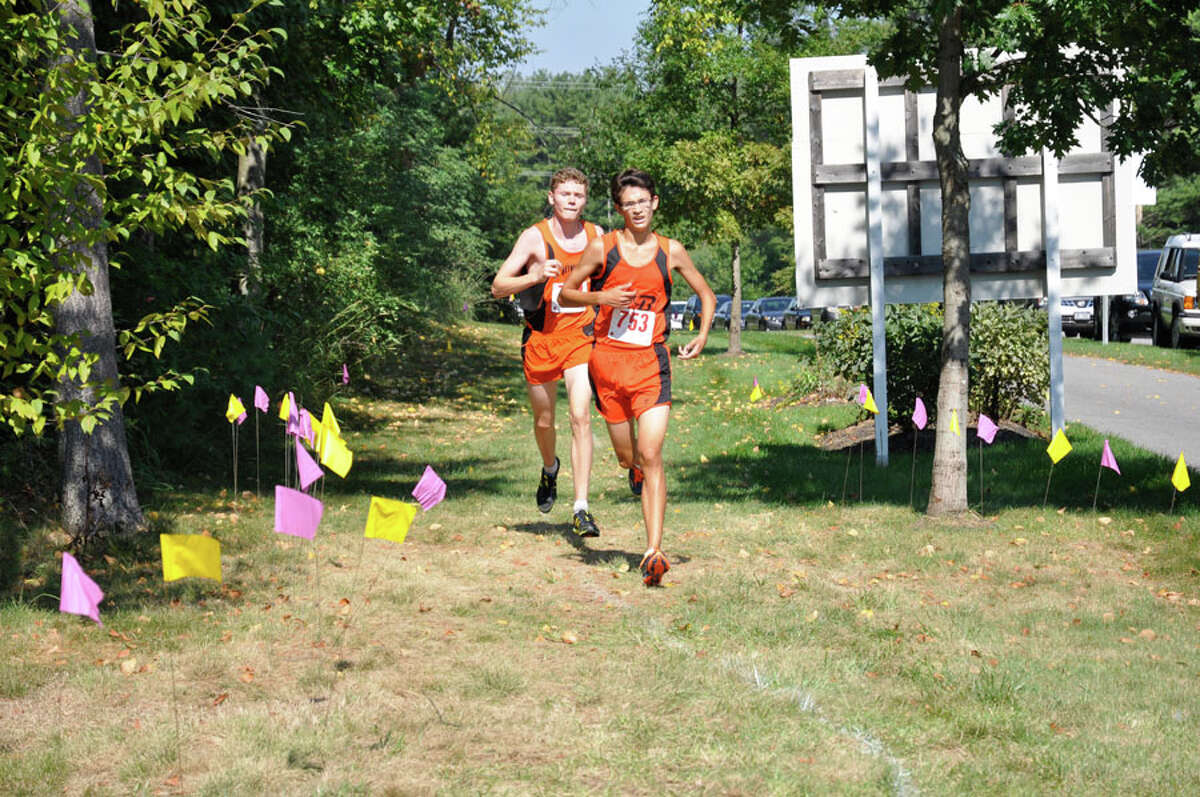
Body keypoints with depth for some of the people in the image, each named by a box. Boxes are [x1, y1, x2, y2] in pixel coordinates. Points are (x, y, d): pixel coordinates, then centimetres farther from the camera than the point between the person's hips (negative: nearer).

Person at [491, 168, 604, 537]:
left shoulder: (597, 236, 3)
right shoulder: (535, 237, -7)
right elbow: (498, 286, -9)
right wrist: (536, 276, -25)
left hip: (580, 336, 0)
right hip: (541, 337, 0)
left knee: (581, 417, -15)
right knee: (544, 421, 13)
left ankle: (581, 510, -16)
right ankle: (550, 469, 49)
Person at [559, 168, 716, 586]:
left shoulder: (670, 251, 4)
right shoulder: (603, 247, 0)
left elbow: (706, 294, 18)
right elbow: (566, 293, 6)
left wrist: (702, 335, 2)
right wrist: (601, 297, -13)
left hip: (651, 363, -1)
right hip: (608, 359, 1)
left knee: (651, 456, -14)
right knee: (627, 455, 12)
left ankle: (653, 552, -18)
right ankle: (636, 470, 52)